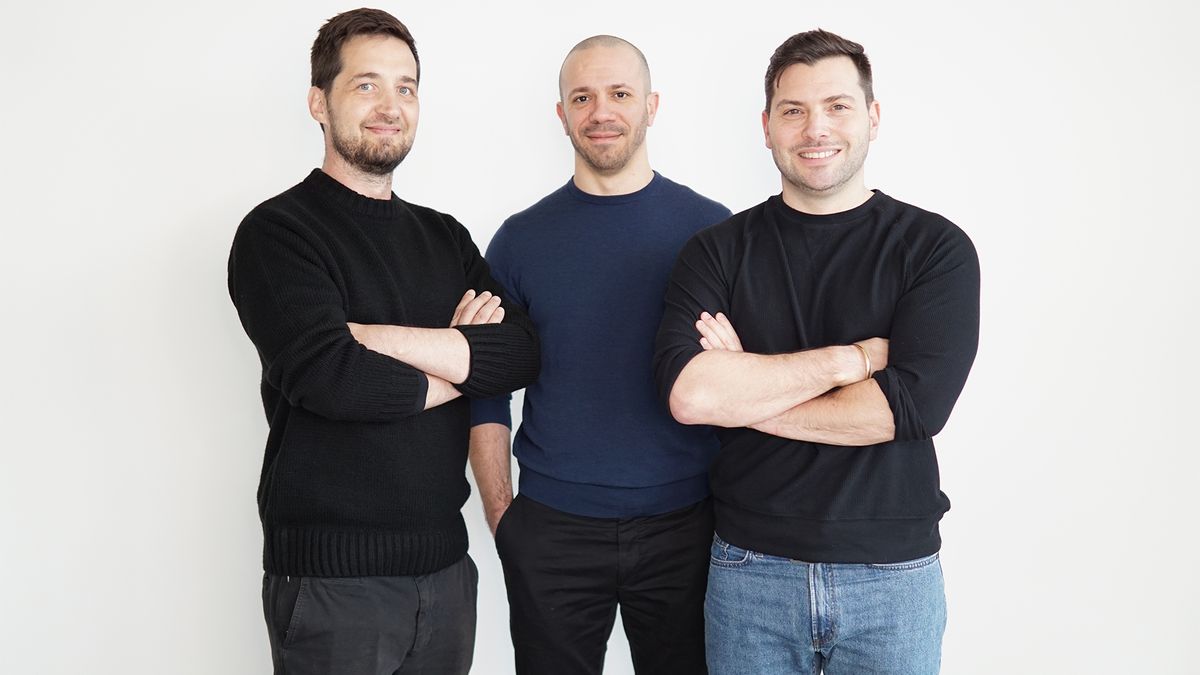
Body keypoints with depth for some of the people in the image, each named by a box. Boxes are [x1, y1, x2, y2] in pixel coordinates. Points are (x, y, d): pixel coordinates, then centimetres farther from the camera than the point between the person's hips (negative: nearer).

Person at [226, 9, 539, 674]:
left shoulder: (444, 236, 11)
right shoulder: (276, 232, -7)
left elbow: (521, 355, -5)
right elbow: (327, 377, -23)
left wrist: (382, 336, -18)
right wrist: (459, 364, -8)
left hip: (443, 563, 5)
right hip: (330, 573, -5)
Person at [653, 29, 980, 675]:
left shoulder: (935, 247, -4)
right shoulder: (718, 251, -1)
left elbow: (913, 404, -17)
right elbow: (687, 392, -18)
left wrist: (744, 393, -12)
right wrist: (853, 357, -16)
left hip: (893, 573, 0)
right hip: (749, 570, 1)